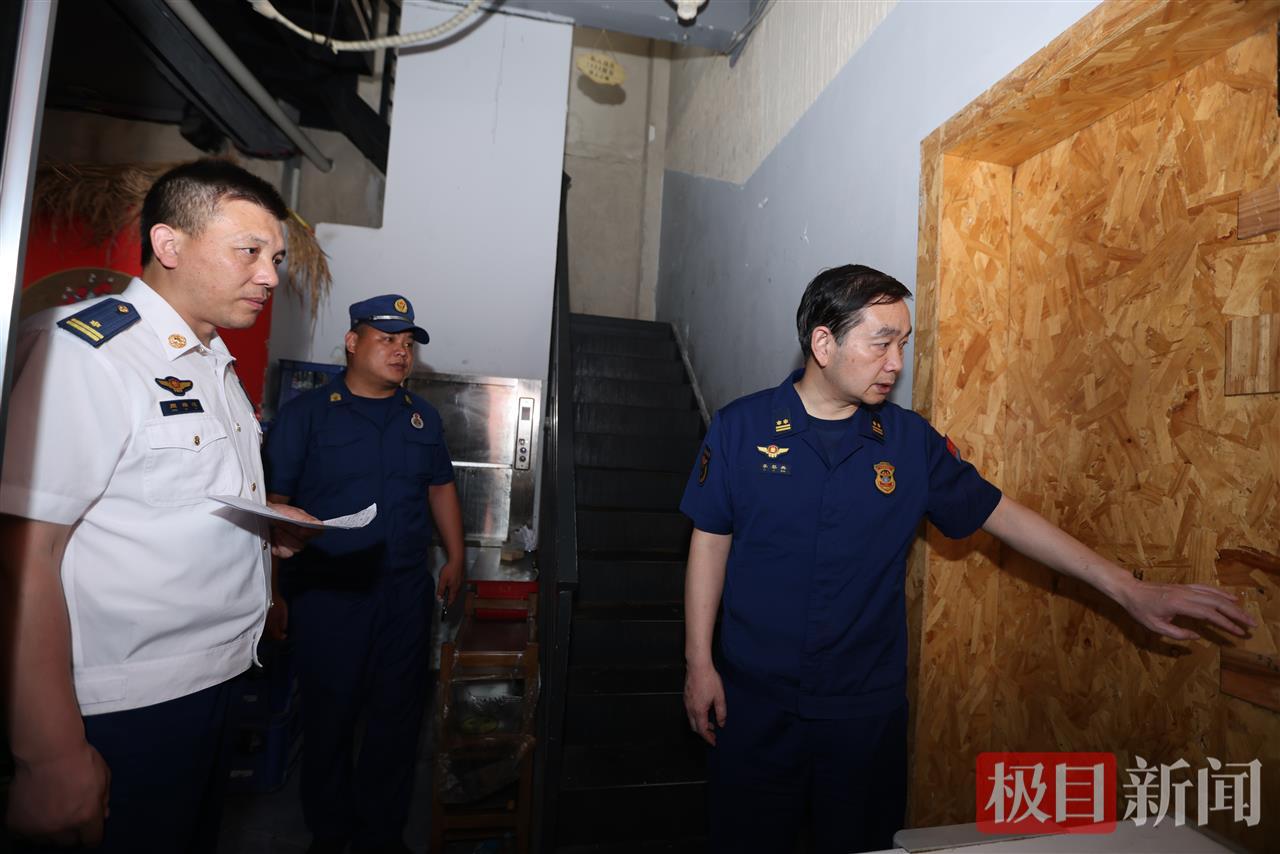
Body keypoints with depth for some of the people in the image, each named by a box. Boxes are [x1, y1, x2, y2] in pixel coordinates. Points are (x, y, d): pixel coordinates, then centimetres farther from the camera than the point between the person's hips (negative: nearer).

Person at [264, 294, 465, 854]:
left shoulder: (422, 416, 10)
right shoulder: (306, 413, -4)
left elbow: (440, 487, 17)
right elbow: (272, 503, -7)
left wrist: (454, 557, 12)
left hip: (407, 592, 4)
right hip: (326, 593, -3)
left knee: (397, 716, 11)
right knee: (329, 717, 11)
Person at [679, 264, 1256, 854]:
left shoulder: (911, 441, -5)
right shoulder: (741, 427, -9)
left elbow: (1002, 515, 4)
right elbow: (710, 542, -4)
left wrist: (1127, 589, 3)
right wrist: (699, 661, -4)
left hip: (866, 709, 2)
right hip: (755, 701, -1)